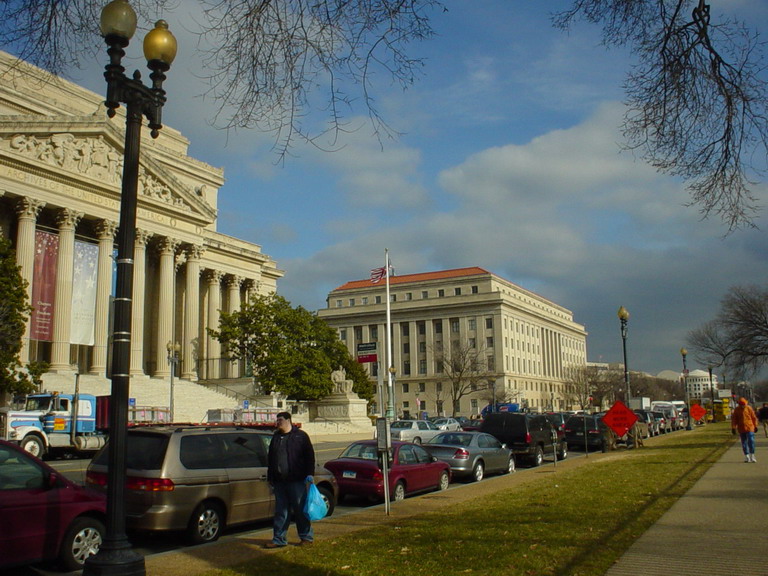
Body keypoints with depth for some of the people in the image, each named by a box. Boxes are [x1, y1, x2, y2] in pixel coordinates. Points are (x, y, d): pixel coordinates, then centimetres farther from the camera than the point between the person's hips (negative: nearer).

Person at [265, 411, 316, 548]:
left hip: (296, 481, -5)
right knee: (281, 511, 8)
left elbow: (309, 456, -1)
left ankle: (307, 537, 12)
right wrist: (270, 477, 17)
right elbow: (270, 459, 21)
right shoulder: (276, 437, 16)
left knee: (300, 510, 2)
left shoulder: (300, 436, 0)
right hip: (279, 481, 5)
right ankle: (279, 539, 13)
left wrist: (309, 474, -9)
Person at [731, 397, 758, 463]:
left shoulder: (749, 408, -2)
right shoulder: (736, 410, 0)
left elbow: (754, 417, 6)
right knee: (744, 443, 6)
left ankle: (752, 456, 0)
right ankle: (746, 456, 15)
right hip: (741, 429, 1)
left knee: (751, 441, -8)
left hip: (750, 428, -1)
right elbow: (734, 419, 1)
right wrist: (733, 428, -5)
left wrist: (755, 426, 8)